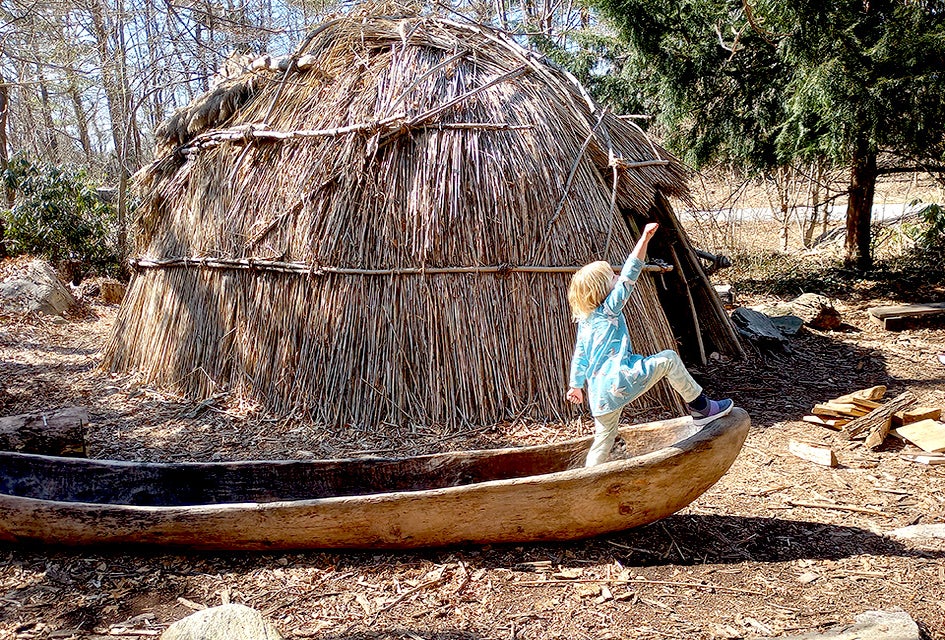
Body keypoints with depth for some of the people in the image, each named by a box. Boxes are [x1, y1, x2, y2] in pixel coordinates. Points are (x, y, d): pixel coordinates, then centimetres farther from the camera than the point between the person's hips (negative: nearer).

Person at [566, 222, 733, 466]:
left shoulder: (583, 320, 17)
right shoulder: (609, 309, -4)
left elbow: (579, 357, 21)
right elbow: (629, 275, -11)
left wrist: (575, 385, 30)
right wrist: (644, 239, -12)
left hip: (599, 394, 8)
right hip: (618, 377, -8)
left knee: (604, 437, 18)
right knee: (668, 358, 2)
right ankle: (699, 407, 8)